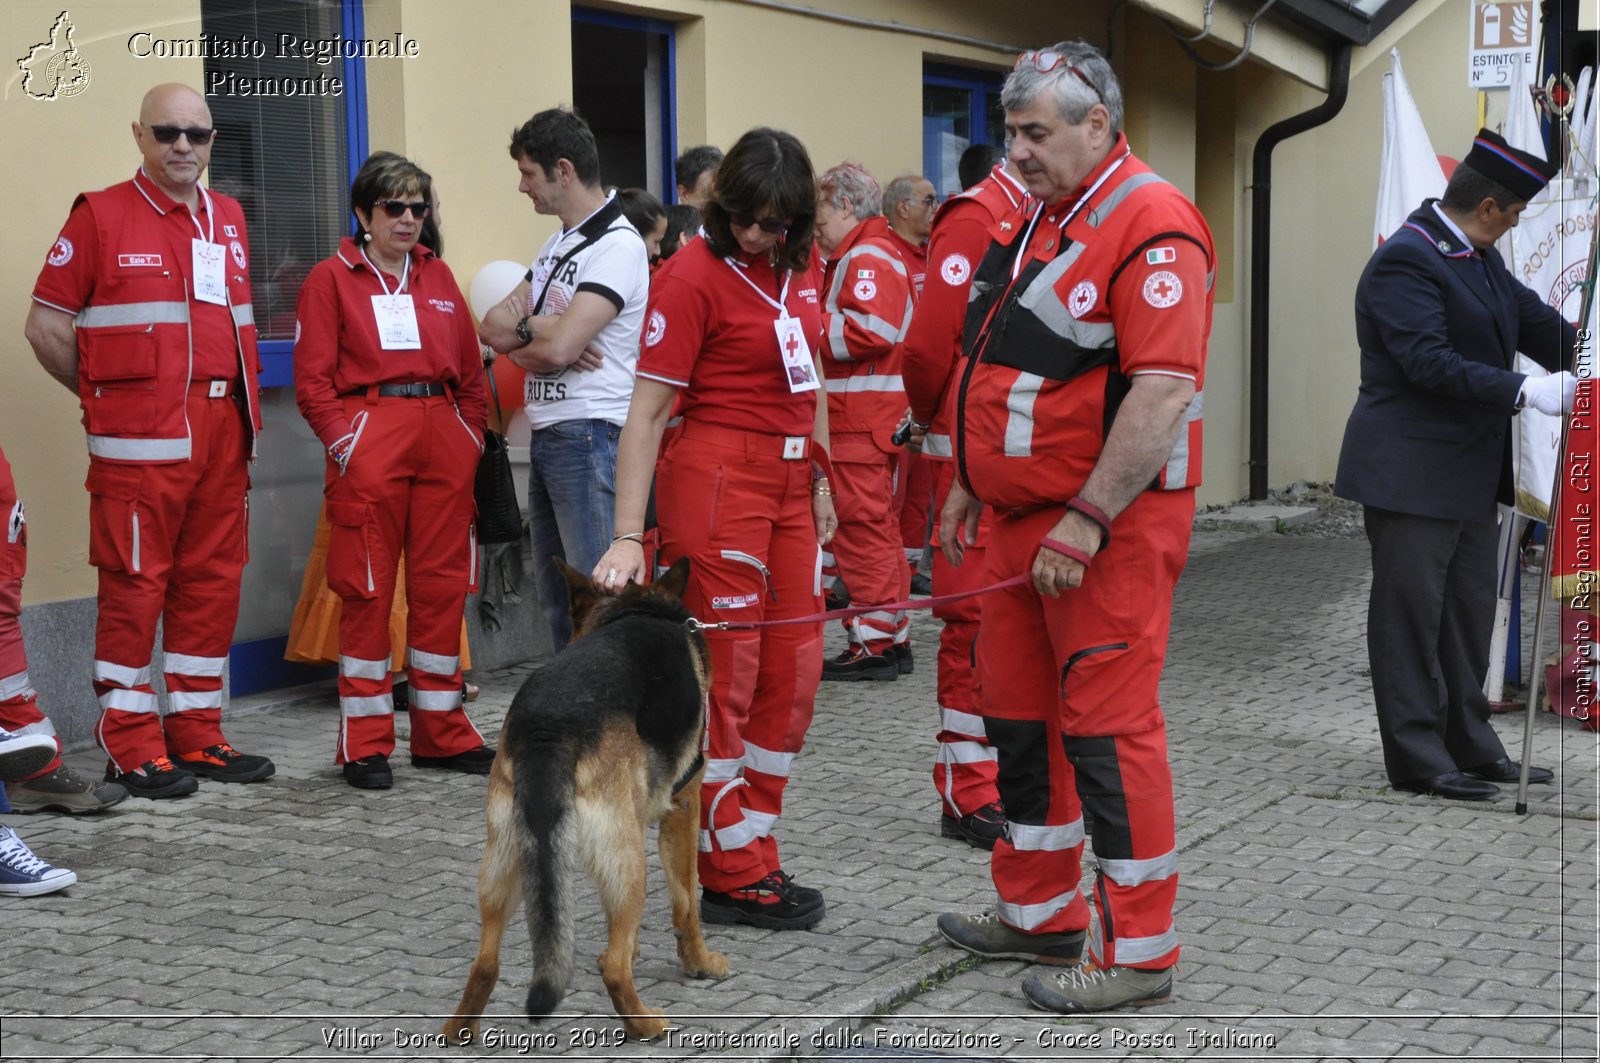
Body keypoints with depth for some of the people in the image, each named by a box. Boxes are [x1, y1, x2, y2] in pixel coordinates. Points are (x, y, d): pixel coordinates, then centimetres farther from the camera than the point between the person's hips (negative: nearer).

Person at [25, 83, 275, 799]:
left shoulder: (229, 220, 16)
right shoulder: (100, 216, -1)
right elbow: (46, 325, 0)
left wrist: (241, 405, 16)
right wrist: (103, 394, 2)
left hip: (223, 430, 6)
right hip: (140, 440, -6)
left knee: (212, 584, 9)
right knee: (134, 585, -4)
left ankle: (198, 736, 18)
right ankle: (131, 749, 4)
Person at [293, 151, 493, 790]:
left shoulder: (438, 277, 17)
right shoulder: (331, 279, 4)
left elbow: (471, 370, 17)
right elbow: (312, 381, -2)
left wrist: (471, 437, 7)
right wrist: (344, 442, -11)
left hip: (444, 441, 4)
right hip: (370, 441, -4)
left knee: (443, 585, 6)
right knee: (368, 588, -2)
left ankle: (441, 731, 16)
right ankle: (365, 743, 5)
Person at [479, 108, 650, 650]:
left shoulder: (618, 246, -12)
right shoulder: (556, 246, 18)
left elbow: (558, 346, -21)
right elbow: (493, 326, 12)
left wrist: (518, 333, 0)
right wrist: (536, 332, -9)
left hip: (589, 437, -9)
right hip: (545, 437, 9)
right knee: (555, 600, 13)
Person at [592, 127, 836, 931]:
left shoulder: (799, 268, 8)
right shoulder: (694, 275, -12)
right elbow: (647, 410, -15)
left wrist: (820, 481, 17)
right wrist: (628, 536, -20)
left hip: (789, 480, 8)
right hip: (717, 478, -7)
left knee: (793, 673, 8)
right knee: (725, 677, -1)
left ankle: (753, 855, 19)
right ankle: (732, 879, 7)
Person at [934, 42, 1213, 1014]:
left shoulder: (1149, 224, -16)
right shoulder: (1043, 221, 16)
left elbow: (1166, 388, -24)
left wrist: (1088, 520, -25)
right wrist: (972, 484, 22)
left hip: (1108, 528, -10)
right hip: (1027, 517, 10)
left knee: (1108, 726, -6)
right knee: (1018, 712, 15)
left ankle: (1138, 952, 4)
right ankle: (1039, 912, 29)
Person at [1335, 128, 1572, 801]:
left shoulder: (1480, 259, 13)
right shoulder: (1405, 259, -17)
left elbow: (1539, 323, 11)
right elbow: (1429, 361, -26)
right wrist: (1523, 390, -29)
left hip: (1470, 470, 10)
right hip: (1412, 473, -10)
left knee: (1468, 616, 15)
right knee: (1411, 615, -1)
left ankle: (1470, 748, 24)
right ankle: (1418, 761, 5)